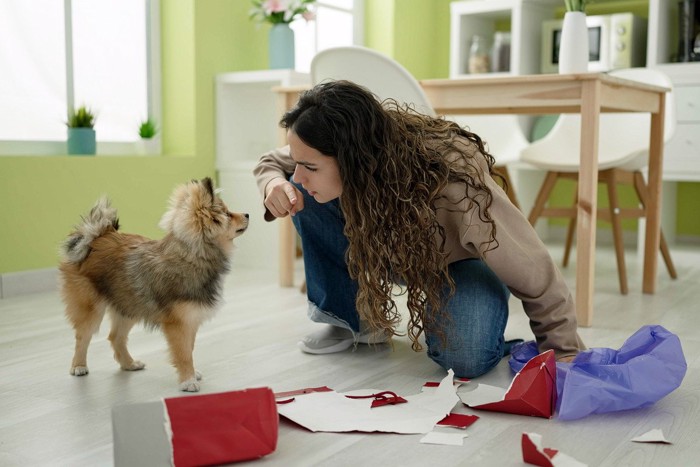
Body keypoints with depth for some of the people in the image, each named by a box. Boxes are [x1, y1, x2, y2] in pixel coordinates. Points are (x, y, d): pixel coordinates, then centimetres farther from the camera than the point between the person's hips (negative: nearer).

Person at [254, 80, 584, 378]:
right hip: (390, 251, 5)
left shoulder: (456, 184, -41)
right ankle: (350, 318, -3)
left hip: (459, 263, -4)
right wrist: (275, 185, -28)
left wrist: (564, 352, -23)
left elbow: (535, 274, -29)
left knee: (463, 359, -33)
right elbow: (271, 163, -4)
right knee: (306, 198, -20)